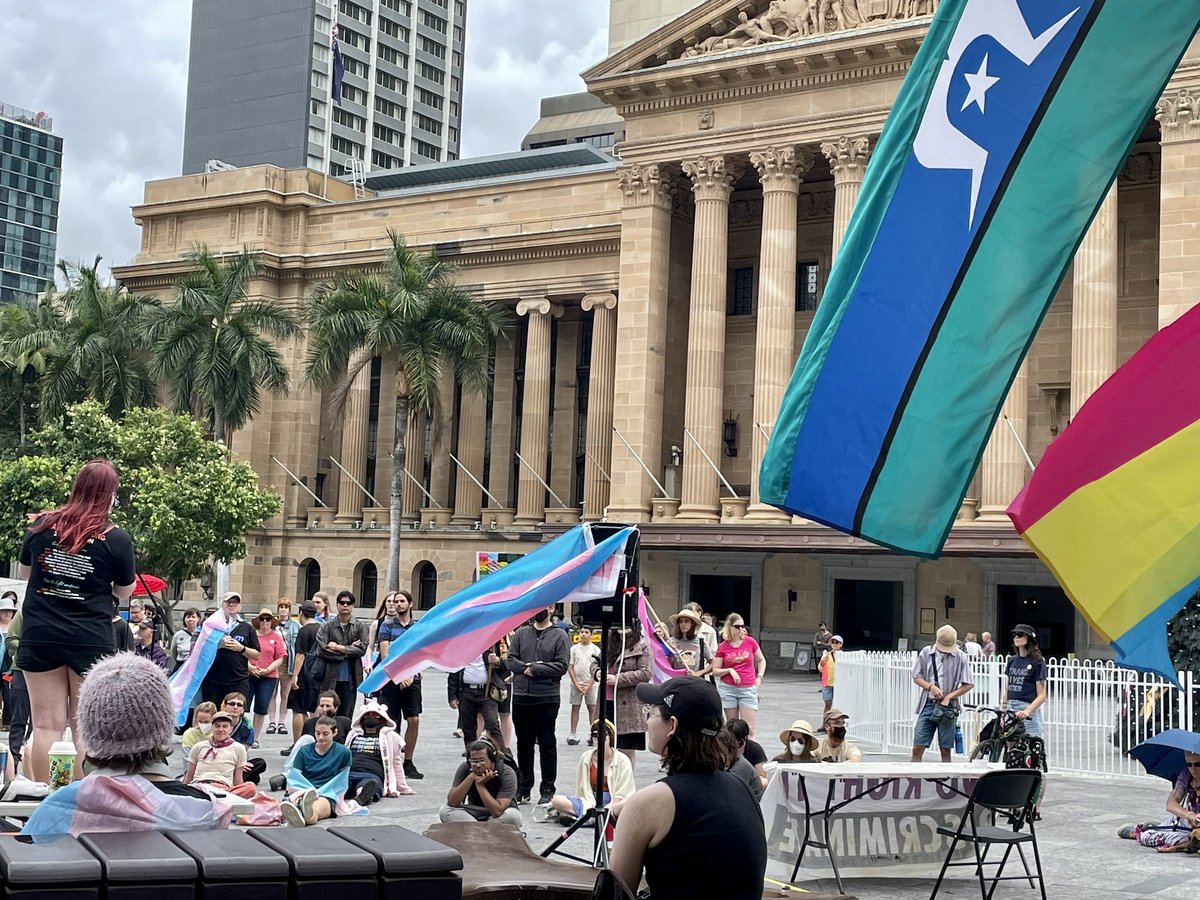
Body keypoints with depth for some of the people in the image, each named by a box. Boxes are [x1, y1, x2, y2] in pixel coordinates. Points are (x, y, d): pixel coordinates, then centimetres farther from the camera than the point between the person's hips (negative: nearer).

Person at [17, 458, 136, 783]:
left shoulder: (42, 525, 1)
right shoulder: (117, 539, -7)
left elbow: (22, 571, 17)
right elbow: (124, 593, 5)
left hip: (39, 637, 2)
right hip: (90, 642, -2)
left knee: (47, 726, 5)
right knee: (87, 729, 5)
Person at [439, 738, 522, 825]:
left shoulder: (506, 773, -23)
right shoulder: (465, 769, -15)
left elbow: (497, 812, -33)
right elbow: (451, 802, -24)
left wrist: (480, 784, -35)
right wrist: (471, 777, -33)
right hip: (473, 813, 2)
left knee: (513, 816, -35)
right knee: (444, 811, -23)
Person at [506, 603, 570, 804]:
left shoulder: (559, 635, -1)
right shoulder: (521, 633, 10)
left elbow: (562, 666, -10)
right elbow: (510, 660, 4)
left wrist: (534, 669, -12)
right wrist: (526, 667, -13)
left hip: (547, 699, -4)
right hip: (521, 697, 4)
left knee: (547, 744, 2)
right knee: (523, 744, 11)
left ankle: (548, 789, 10)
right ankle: (523, 787, 20)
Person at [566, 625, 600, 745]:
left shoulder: (595, 649, 1)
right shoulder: (574, 648, 4)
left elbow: (596, 669, -2)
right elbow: (570, 668, 3)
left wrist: (588, 686, -9)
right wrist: (576, 685, -5)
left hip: (591, 684, -1)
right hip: (576, 683, 1)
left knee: (592, 708, 0)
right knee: (575, 708, 2)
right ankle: (573, 734, 4)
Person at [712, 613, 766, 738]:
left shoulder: (750, 642, 2)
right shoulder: (722, 647, 1)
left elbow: (761, 660, 15)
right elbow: (715, 671, 3)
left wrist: (759, 677, 3)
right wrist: (730, 670, -12)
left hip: (748, 689, 0)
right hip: (728, 689, 0)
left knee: (749, 730, -6)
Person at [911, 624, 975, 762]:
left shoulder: (960, 657, -1)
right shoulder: (926, 652, 3)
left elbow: (969, 684, 0)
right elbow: (916, 677, 8)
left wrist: (949, 697, -9)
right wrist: (931, 686, -11)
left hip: (947, 706, -1)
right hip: (928, 704, 1)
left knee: (945, 750, 4)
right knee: (917, 748, -3)